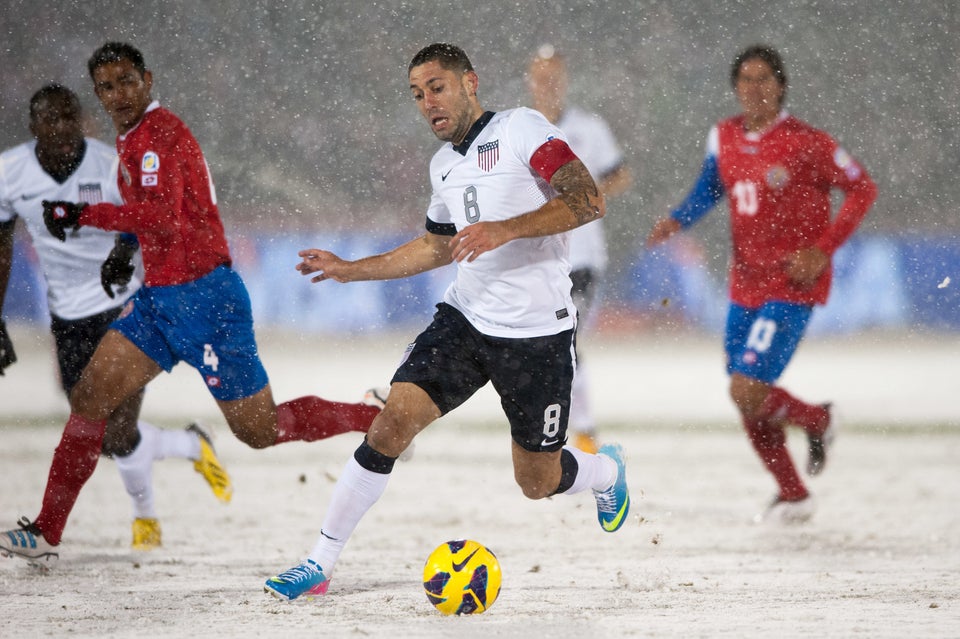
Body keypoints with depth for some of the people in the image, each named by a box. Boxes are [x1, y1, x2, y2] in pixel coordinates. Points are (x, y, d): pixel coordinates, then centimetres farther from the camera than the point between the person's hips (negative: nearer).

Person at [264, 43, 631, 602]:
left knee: (537, 483, 5)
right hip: (466, 318, 6)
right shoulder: (445, 164, 13)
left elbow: (589, 202, -21)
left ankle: (608, 471, 40)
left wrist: (504, 229, -30)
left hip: (538, 333, -5)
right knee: (393, 425, -13)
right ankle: (320, 565, -8)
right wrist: (350, 270, 21)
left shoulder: (522, 130, -10)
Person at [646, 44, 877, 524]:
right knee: (745, 395, 9)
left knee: (747, 389, -16)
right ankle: (793, 496, 27)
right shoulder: (724, 137, 3)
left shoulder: (805, 143, -14)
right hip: (745, 284, 7)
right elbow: (709, 188, 19)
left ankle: (817, 420, 15)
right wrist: (677, 221, -1)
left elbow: (862, 189, -8)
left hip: (791, 288, -7)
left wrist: (823, 250, -14)